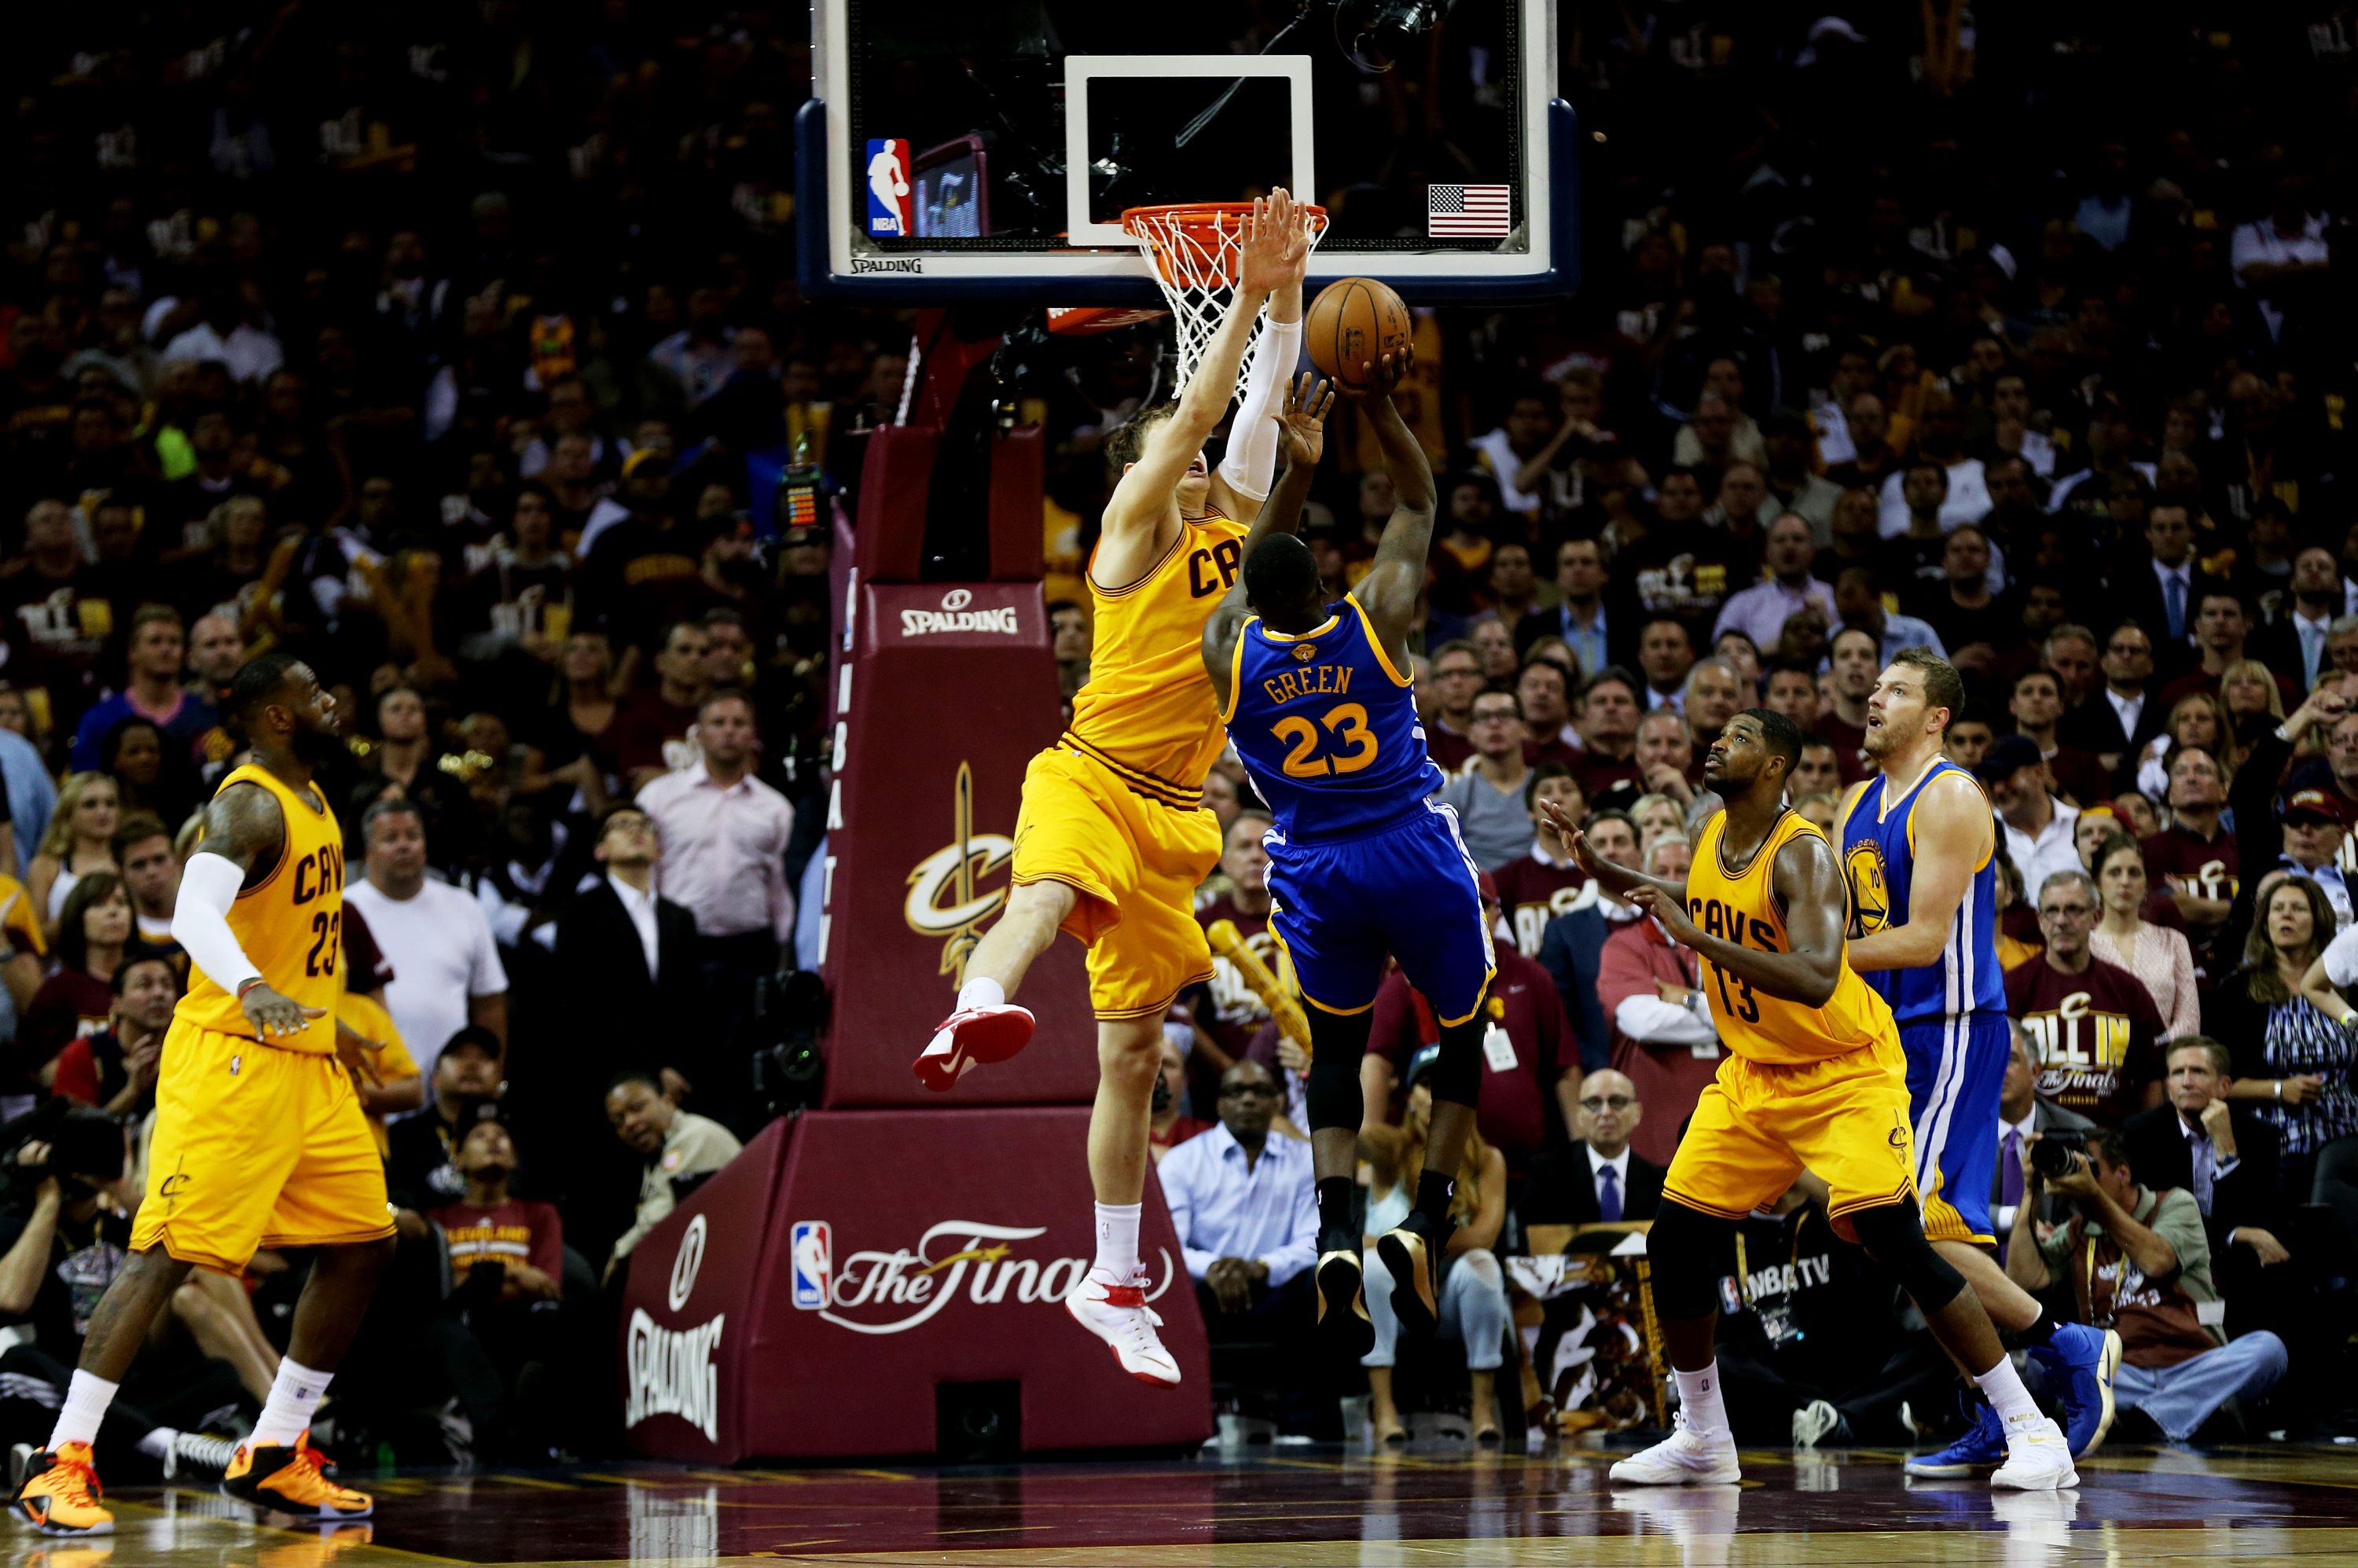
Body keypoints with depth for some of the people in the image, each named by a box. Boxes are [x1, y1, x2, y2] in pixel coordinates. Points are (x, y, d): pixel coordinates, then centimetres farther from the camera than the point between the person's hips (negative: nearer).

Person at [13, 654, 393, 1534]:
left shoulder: (313, 803, 15)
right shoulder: (250, 806, -16)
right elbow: (195, 912, -34)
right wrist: (252, 989, -51)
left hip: (304, 1064, 10)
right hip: (230, 1060, -10)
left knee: (362, 1245, 10)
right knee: (169, 1252, -14)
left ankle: (274, 1458, 17)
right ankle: (61, 1465, -14)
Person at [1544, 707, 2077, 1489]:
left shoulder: (1804, 855, -23)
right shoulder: (1715, 838, 1)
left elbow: (1815, 980, -38)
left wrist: (1696, 936, -40)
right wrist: (1602, 871, 15)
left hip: (1846, 1073, -8)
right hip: (1755, 1073, 8)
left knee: (1896, 1241, -21)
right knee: (1676, 1240, 2)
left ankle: (2031, 1430, -15)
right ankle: (1703, 1440, 19)